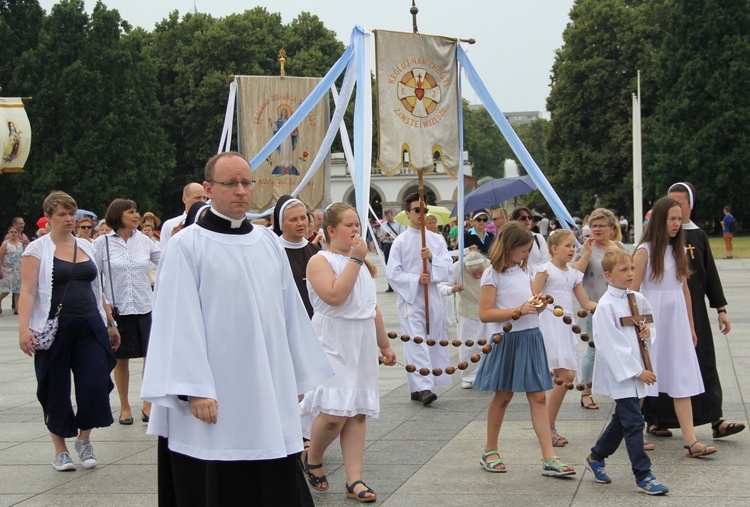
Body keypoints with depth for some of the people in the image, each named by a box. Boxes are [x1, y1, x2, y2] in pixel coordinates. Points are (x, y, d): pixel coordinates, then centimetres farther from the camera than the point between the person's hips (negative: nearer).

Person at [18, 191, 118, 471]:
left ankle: (84, 439, 16)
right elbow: (28, 291, -8)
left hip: (89, 327, 4)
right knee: (56, 389, 3)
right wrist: (24, 329, -18)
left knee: (96, 384, -6)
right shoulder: (37, 249, -1)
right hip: (54, 329, -3)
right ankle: (60, 449, 17)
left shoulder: (86, 247, 13)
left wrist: (109, 324, 16)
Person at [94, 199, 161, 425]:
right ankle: (125, 407, 20)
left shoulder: (144, 240, 4)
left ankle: (148, 404, 10)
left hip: (145, 308, 2)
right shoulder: (102, 243, -3)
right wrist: (103, 303, -8)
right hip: (117, 310, -2)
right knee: (121, 359, 8)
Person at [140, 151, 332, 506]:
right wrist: (194, 390, -17)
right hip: (214, 398, -5)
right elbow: (180, 322, -11)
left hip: (269, 393, 5)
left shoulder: (268, 242, 11)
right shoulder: (187, 246, -6)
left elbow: (290, 311, 14)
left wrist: (299, 377, 13)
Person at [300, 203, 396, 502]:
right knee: (335, 412, -15)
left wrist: (384, 345, 25)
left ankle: (354, 480, 5)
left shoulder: (363, 264, 18)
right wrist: (354, 259, -19)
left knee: (358, 413, 3)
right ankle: (312, 459, 12)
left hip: (362, 345, 7)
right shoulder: (320, 261, -8)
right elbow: (335, 295, -25)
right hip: (332, 345, -7)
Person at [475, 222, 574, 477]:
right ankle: (490, 452, 23)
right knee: (503, 396, 6)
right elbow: (485, 314, -15)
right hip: (507, 340, -6)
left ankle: (549, 459, -4)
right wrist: (519, 311, -21)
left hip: (531, 338, 6)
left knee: (538, 397, 0)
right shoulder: (493, 274, -9)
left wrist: (538, 306, 1)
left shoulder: (524, 271, 13)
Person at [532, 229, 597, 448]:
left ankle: (550, 427, 12)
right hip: (551, 324, -7)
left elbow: (586, 303, 16)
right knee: (566, 376, -16)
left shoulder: (574, 274, 16)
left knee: (565, 378, 4)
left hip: (567, 326, 7)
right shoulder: (545, 269, -4)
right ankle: (548, 428, -7)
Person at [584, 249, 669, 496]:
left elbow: (650, 321, 24)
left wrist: (648, 331, -2)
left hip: (638, 370, 8)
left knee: (622, 419, 18)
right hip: (620, 372, -8)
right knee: (634, 422, -9)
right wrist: (638, 371, -18)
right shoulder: (606, 306, -16)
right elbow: (612, 345, -18)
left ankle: (596, 457, 35)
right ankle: (643, 477, -4)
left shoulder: (638, 300, 6)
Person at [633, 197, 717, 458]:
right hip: (652, 319, -5)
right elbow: (632, 291, -9)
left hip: (676, 320, 5)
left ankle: (690, 441, -5)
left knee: (682, 380, -1)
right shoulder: (645, 251, -6)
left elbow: (684, 290, 15)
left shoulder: (678, 250, 11)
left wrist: (691, 326, 15)